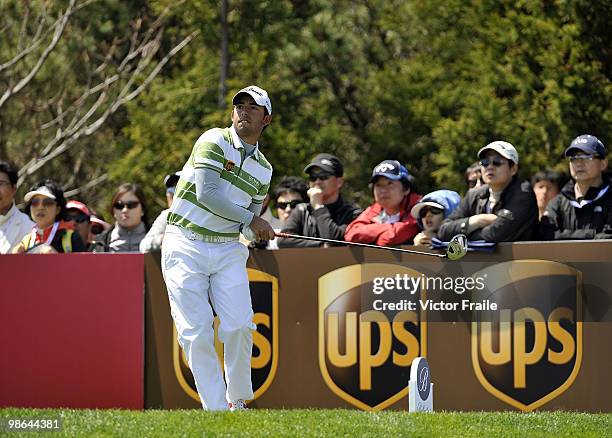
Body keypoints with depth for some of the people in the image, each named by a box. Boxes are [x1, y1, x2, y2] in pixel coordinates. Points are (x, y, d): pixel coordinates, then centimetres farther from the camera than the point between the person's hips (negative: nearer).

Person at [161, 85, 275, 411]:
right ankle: (216, 410, -6)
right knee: (196, 332, -10)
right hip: (185, 246, -4)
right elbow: (207, 193, -17)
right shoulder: (214, 142, -5)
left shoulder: (263, 169, 14)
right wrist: (250, 219, -11)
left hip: (228, 249, 4)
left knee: (239, 325, -12)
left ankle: (238, 401, 6)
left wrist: (257, 233, -4)